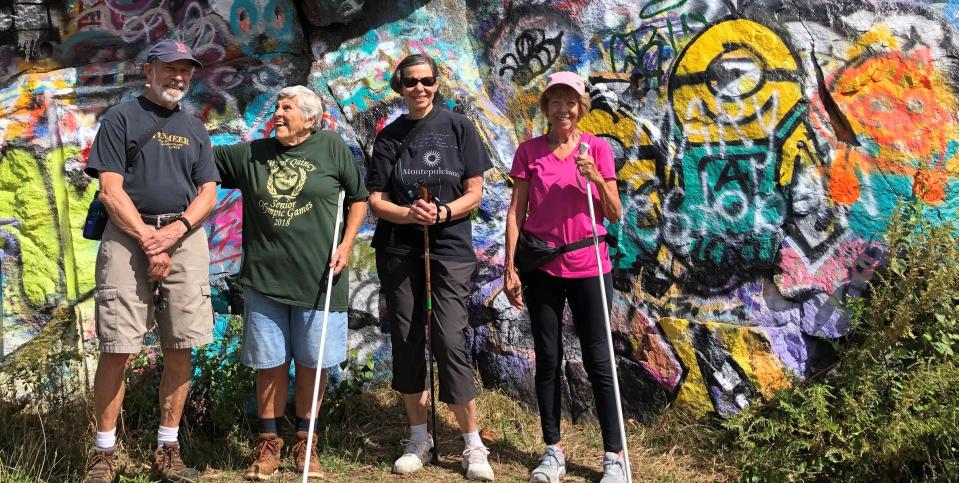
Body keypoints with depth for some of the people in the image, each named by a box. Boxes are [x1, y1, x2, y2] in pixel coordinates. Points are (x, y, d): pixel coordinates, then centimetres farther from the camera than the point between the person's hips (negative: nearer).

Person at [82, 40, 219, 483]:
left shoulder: (195, 129, 19)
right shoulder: (121, 118, 7)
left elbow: (208, 192, 11)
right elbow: (110, 189, -3)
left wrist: (175, 232, -8)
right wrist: (149, 240, -12)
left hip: (184, 235, 4)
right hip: (128, 233, -3)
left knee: (180, 348, 0)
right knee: (117, 348, -6)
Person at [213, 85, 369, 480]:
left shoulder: (332, 147, 2)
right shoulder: (251, 154, 9)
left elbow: (358, 197, 8)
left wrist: (347, 244, -2)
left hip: (318, 279, -2)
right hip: (264, 278, 2)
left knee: (312, 363, 6)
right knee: (270, 363, 6)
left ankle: (305, 442, 22)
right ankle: (269, 441, 20)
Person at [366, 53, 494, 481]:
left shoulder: (458, 127, 2)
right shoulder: (389, 137, 7)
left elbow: (474, 193, 0)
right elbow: (376, 200, 3)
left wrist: (441, 213, -18)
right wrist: (409, 214, -17)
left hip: (449, 249, -2)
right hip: (399, 250, 3)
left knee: (449, 341, -9)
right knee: (406, 342, 6)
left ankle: (474, 446, 4)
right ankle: (419, 438, 21)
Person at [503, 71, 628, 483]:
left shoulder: (597, 148, 1)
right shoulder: (529, 151, 3)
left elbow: (615, 215, 1)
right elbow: (516, 211, 3)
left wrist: (597, 179, -16)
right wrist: (509, 267, -2)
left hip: (588, 267, -1)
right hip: (542, 267, 1)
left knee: (597, 360, 2)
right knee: (547, 359, 7)